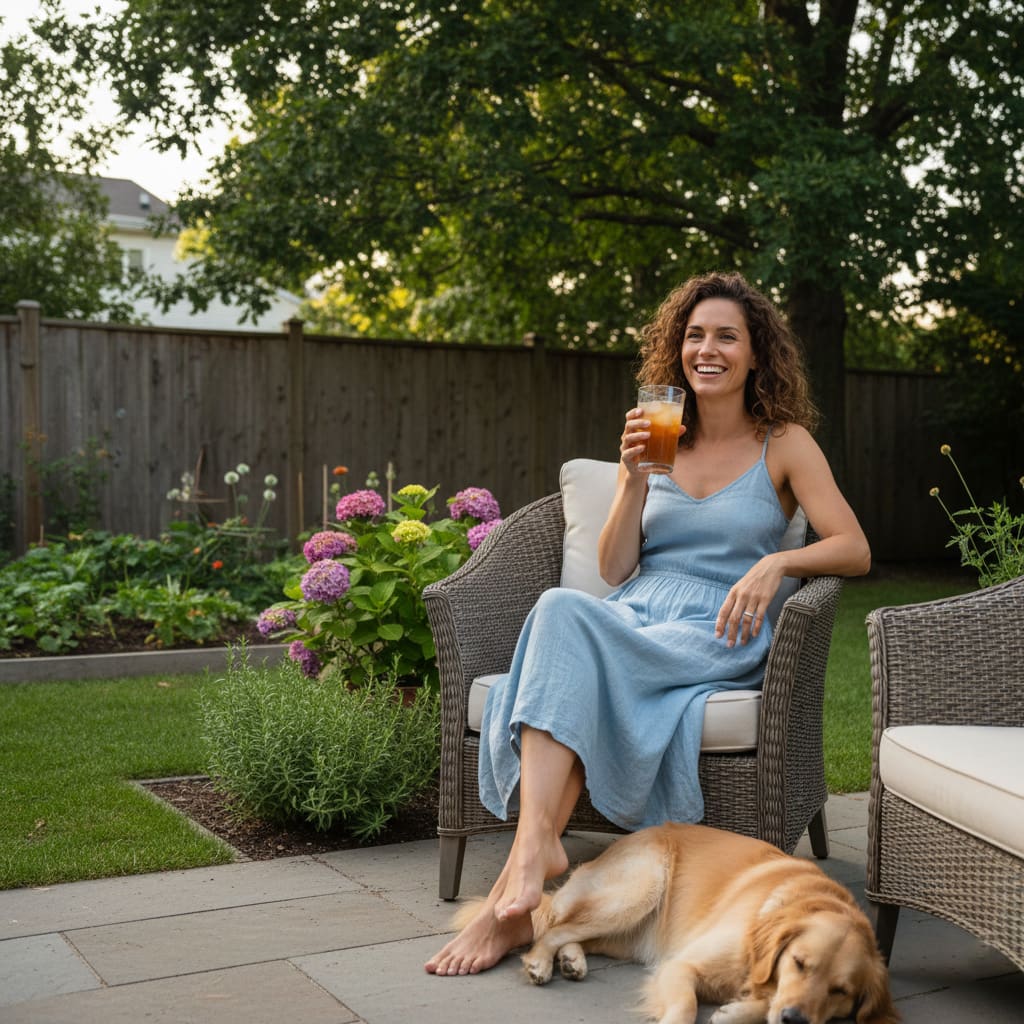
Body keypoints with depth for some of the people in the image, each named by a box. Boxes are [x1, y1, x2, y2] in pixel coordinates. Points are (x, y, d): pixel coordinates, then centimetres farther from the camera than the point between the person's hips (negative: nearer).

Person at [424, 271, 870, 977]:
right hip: (633, 617, 3)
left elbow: (855, 551, 1)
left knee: (564, 618, -33)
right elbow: (615, 571, 11)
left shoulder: (784, 443, 10)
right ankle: (540, 850, -46)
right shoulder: (655, 440, 19)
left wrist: (777, 561, -18)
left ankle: (528, 855, -39)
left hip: (717, 636, -3)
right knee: (562, 607, -35)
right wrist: (634, 476, -2)